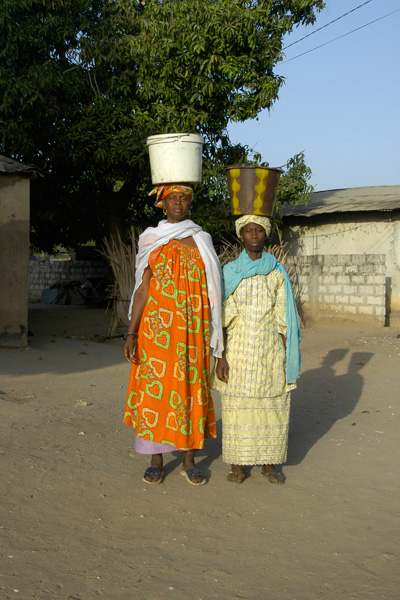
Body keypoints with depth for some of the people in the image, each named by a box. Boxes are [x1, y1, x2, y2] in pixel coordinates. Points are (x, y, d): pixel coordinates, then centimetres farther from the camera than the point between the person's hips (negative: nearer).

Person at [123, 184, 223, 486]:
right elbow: (143, 289, 3)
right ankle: (157, 459, 12)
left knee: (191, 387, 2)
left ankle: (189, 460, 13)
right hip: (156, 327, 0)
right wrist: (131, 333, -4)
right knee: (154, 387, 1)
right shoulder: (151, 241, 7)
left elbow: (211, 289, 7)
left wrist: (213, 333, 2)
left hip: (191, 330, 0)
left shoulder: (201, 241, 8)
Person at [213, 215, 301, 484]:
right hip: (238, 350, -1)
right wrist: (220, 356, -7)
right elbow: (221, 318, 0)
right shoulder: (230, 272, 2)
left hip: (270, 352, 1)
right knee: (236, 406, 1)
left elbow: (284, 319, 5)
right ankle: (238, 464, 13)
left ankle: (269, 463, 19)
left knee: (271, 407, 5)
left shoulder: (277, 272, 5)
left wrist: (286, 357, 1)